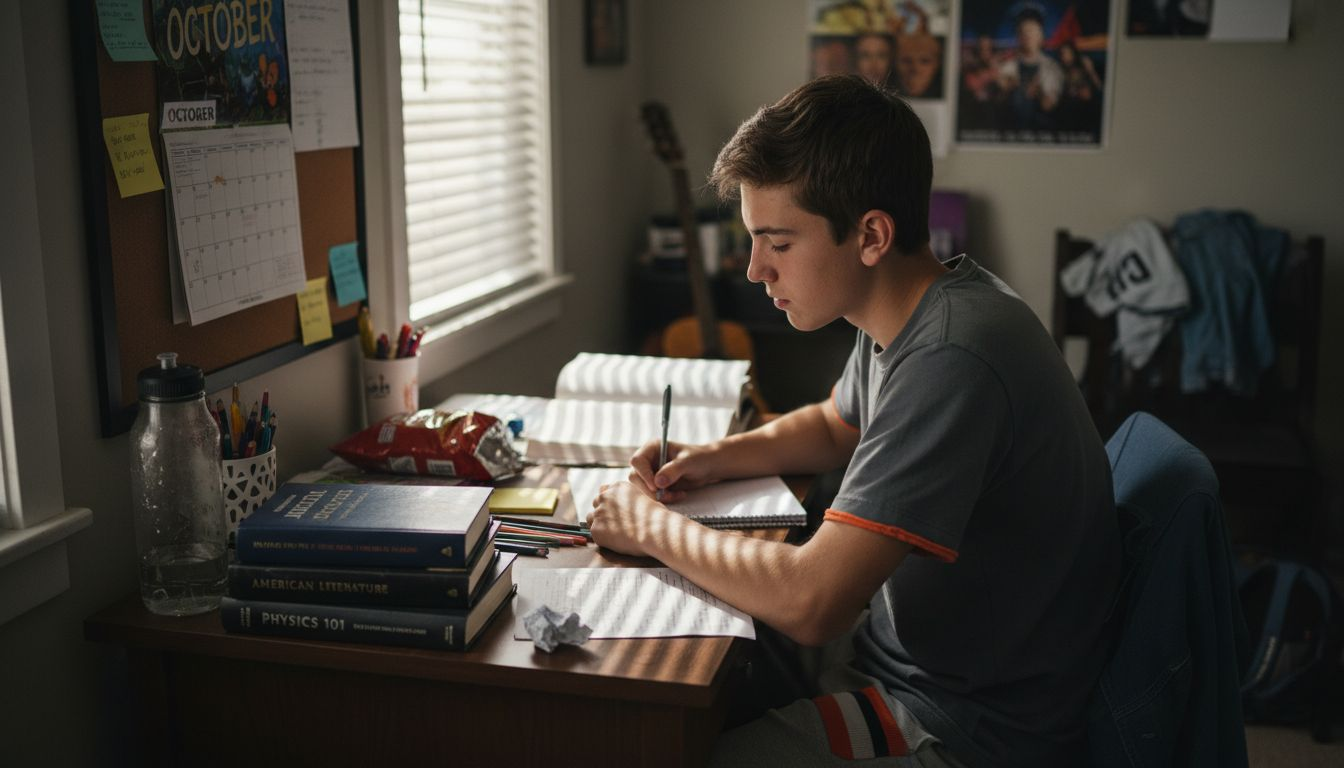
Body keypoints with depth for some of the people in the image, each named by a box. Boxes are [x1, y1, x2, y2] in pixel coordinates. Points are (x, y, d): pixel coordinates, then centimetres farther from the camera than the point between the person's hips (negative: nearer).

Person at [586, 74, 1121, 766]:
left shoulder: (953, 359, -31)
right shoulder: (907, 315, 1)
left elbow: (810, 601, -34)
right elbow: (837, 426, 22)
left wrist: (653, 527, -17)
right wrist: (716, 458, 3)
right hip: (903, 643, 9)